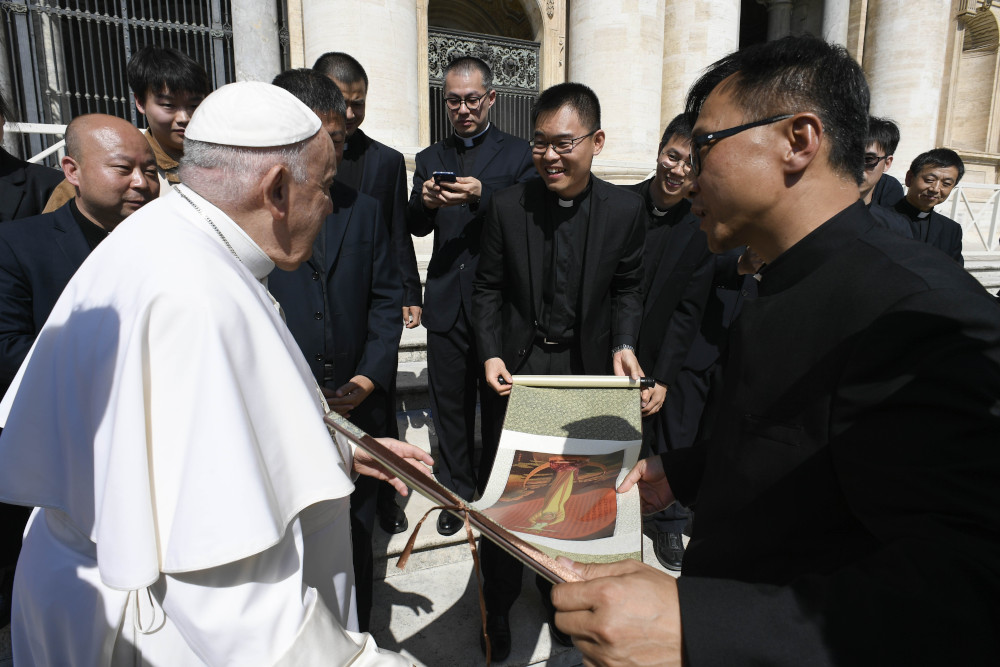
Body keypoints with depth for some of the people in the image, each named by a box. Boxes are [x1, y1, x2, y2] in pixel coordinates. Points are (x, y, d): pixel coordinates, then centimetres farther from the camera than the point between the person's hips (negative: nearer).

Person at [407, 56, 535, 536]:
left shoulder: (518, 155, 3)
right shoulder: (430, 159, 14)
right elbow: (415, 227, 6)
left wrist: (483, 196, -24)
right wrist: (424, 202, -15)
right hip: (446, 304, 3)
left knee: (498, 407, 8)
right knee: (450, 406, 11)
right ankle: (456, 492, 29)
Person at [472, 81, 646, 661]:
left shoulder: (626, 209, -6)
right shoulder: (508, 205, -7)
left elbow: (627, 288, 5)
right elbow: (489, 287, 1)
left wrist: (623, 344, -9)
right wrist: (490, 353, -9)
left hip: (585, 368, 1)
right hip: (517, 367, 0)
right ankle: (498, 606, 31)